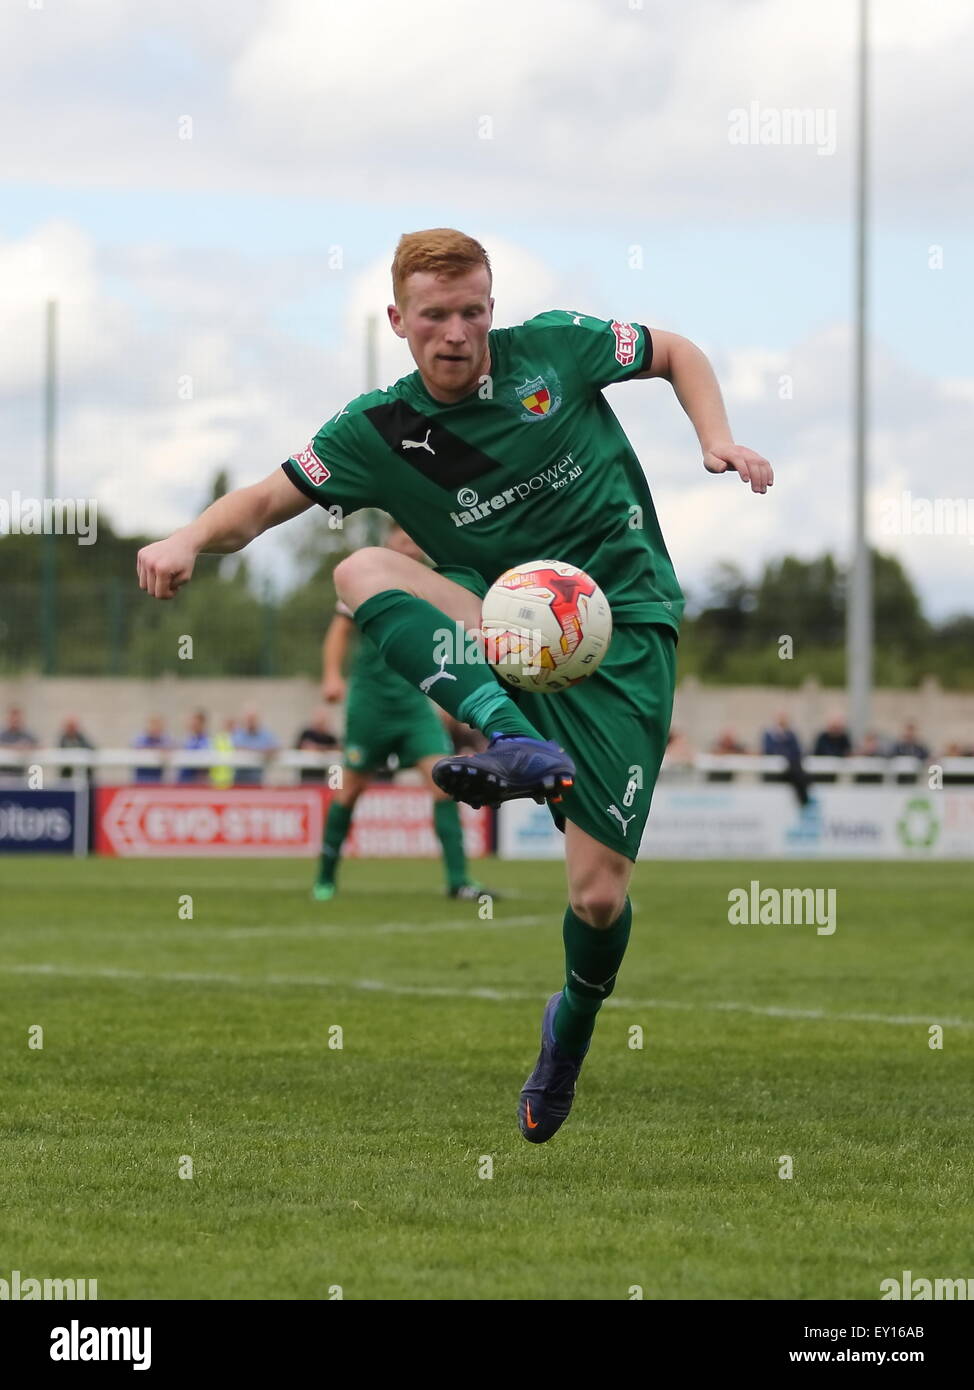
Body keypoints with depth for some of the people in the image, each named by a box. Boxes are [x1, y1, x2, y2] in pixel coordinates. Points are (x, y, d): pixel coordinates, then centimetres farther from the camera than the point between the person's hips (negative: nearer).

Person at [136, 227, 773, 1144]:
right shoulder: (378, 432, 0)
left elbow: (676, 353, 13)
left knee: (598, 896, -9)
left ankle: (572, 1027, 28)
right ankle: (517, 743, -46)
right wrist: (194, 539, -23)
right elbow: (270, 499, -2)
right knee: (363, 572, -28)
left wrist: (718, 441, -4)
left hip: (623, 628, -2)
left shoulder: (553, 349, -3)